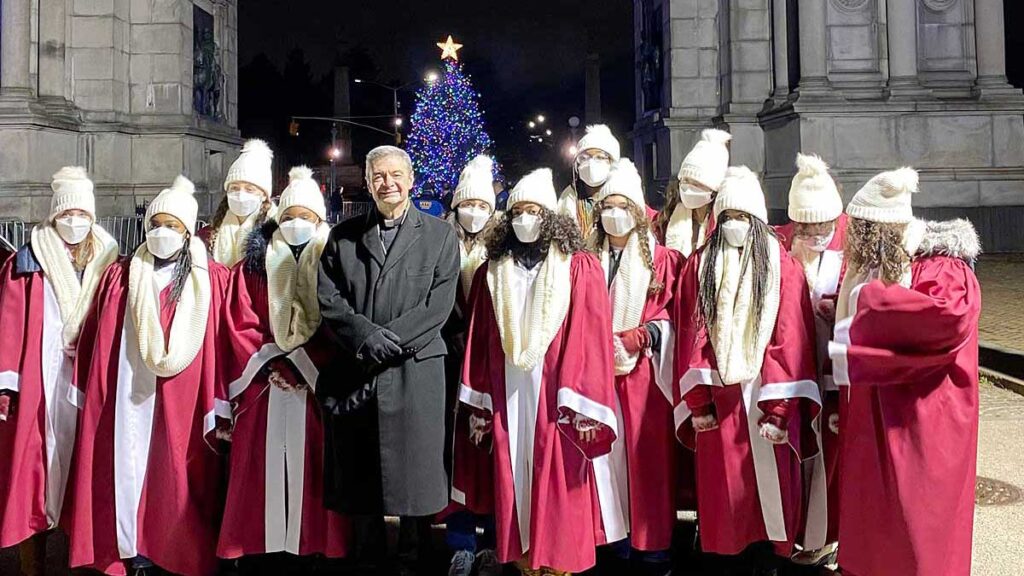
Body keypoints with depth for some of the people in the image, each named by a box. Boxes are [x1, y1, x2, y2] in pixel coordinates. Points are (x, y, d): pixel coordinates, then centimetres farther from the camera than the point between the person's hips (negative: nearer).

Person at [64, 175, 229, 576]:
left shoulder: (212, 281, -1)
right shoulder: (119, 277, 7)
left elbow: (220, 347, -5)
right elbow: (93, 344, 8)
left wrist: (220, 410, -8)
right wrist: (87, 401, 7)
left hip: (182, 406, -2)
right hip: (128, 405, 2)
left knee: (175, 483, 4)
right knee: (131, 475, 5)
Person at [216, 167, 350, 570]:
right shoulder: (253, 265, 8)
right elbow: (239, 326, 2)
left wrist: (304, 365, -12)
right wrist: (269, 365, -9)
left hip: (314, 385, -1)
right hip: (263, 386, 1)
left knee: (306, 472, 2)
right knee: (260, 473, 2)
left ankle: (303, 551, 13)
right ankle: (254, 555, 13)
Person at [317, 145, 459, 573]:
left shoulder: (440, 236, 7)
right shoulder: (342, 236, 13)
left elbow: (438, 306, -2)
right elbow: (327, 299, 4)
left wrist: (388, 339, -11)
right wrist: (366, 336, -12)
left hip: (414, 372, -2)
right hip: (353, 376, 2)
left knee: (414, 476, 2)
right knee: (359, 482, 8)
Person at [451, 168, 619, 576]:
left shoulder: (581, 269, 0)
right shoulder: (491, 273, 9)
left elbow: (593, 341, -6)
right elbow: (478, 345, 8)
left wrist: (586, 409, -11)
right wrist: (477, 409, 4)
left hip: (557, 400, -3)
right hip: (505, 401, 3)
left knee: (557, 487, 0)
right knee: (514, 485, 7)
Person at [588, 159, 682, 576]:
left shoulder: (661, 259, 4)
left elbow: (671, 316, -1)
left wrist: (640, 337, -16)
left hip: (643, 369, -2)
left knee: (646, 455, 0)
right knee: (607, 453, 3)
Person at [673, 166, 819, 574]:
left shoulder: (782, 267, -3)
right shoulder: (698, 266, 4)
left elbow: (790, 340, -8)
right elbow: (692, 337, 0)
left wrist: (779, 408, -14)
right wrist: (697, 402, -5)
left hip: (765, 396, -1)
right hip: (717, 396, 2)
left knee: (769, 480, 6)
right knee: (722, 483, 9)